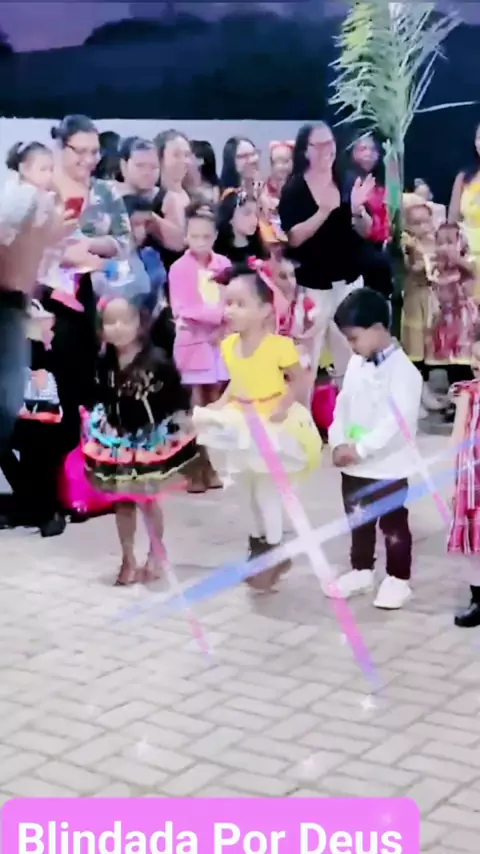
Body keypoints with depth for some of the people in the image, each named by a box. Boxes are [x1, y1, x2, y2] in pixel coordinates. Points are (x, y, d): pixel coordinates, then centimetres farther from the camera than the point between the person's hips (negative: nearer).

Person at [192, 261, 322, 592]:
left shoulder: (279, 345, -22)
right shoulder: (228, 346, -4)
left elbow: (298, 380, -14)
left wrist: (281, 407, -25)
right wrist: (221, 403, -5)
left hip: (273, 424, -6)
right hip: (244, 423, 6)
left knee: (268, 488, 1)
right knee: (255, 487, 20)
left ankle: (274, 550, 15)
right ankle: (259, 541, 36)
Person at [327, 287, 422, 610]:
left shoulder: (403, 370, -18)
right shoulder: (356, 365, 6)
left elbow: (398, 420, -25)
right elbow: (343, 406, 8)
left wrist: (361, 448, -24)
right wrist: (338, 442, -7)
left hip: (388, 468, -7)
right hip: (354, 466, 7)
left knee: (393, 525, 6)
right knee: (358, 522, 19)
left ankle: (398, 579, 17)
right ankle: (361, 571, 34)